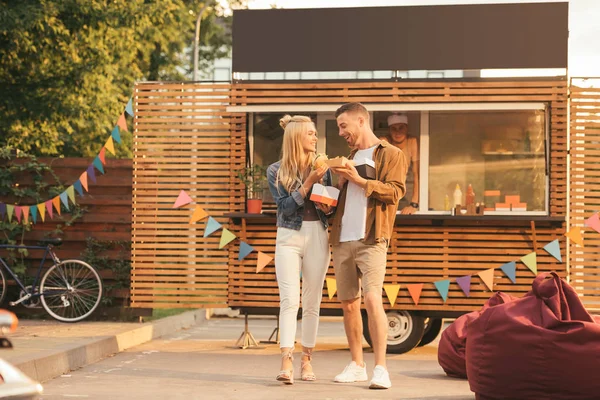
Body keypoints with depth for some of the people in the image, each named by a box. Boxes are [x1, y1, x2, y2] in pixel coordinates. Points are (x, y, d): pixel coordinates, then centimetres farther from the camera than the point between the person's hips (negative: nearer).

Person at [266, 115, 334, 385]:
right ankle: (287, 362, -18)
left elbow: (330, 207, 15)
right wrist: (308, 182, -17)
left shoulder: (322, 167, 8)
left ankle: (306, 359, 13)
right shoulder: (276, 171, 0)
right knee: (289, 300, -12)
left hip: (317, 236, 3)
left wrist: (329, 208, -8)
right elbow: (286, 207, -10)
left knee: (312, 301, 5)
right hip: (289, 238, -3)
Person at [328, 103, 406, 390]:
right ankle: (356, 365, 17)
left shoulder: (390, 155, 1)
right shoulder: (351, 156, 23)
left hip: (371, 240, -7)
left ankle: (380, 368, -17)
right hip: (342, 240, 7)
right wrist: (342, 181, 7)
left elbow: (395, 192, -11)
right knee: (348, 304, 7)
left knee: (372, 299, -18)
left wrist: (359, 180, -17)